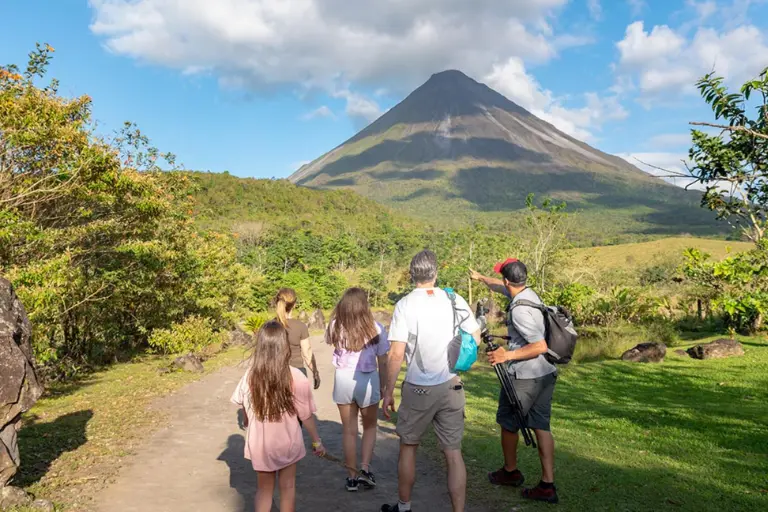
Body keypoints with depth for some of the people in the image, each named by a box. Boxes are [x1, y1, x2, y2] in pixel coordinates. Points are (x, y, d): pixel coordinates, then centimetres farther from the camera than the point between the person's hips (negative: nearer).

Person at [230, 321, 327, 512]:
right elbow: (306, 416, -13)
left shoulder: (250, 375, -14)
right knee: (287, 487, 17)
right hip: (287, 443, -2)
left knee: (264, 489, 19)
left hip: (259, 444, 2)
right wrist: (317, 441, 1)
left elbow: (244, 409, 2)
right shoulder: (296, 377, -21)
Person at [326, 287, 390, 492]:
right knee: (370, 427, 21)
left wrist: (339, 316, 11)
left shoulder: (336, 326, -6)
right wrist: (382, 387, 10)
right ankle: (365, 469, 7)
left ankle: (352, 477, 20)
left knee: (349, 430, 14)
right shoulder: (375, 328, -9)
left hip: (343, 380, 1)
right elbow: (382, 363, -3)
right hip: (367, 380, -1)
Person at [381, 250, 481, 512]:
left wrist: (389, 391, -4)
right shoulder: (454, 300, -2)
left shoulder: (405, 304, -10)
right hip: (452, 387, 2)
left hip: (418, 389, -2)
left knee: (408, 447, 18)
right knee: (454, 453, 8)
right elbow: (475, 338, 5)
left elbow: (396, 354, -12)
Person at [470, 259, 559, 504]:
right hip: (547, 373, 8)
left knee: (508, 422, 14)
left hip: (524, 376, -8)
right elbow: (501, 287, 25)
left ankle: (510, 471, 31)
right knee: (541, 425, 10)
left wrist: (507, 356, -22)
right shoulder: (530, 293, 4)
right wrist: (480, 277, 39)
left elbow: (540, 346, -26)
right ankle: (547, 485, 11)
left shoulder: (519, 310, -23)